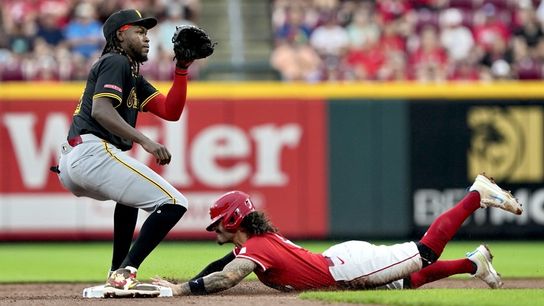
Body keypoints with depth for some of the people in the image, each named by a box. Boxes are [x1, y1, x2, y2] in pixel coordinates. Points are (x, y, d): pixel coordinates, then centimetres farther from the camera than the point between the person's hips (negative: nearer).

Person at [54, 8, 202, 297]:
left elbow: (171, 111, 23)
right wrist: (145, 141, -23)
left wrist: (181, 70, 15)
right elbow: (100, 110, -15)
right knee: (173, 203, -11)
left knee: (131, 189, 39)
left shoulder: (135, 78, 30)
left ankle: (118, 275, 28)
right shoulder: (115, 62, 0)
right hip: (92, 152, -11)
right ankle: (124, 276, -21)